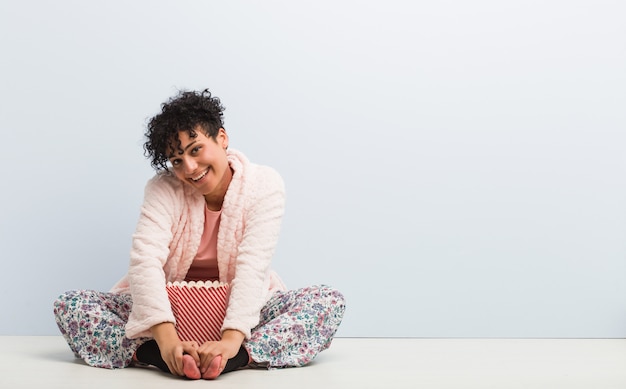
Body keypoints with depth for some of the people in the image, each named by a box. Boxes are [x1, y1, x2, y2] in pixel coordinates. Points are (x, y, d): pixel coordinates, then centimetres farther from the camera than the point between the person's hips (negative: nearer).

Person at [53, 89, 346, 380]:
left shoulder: (264, 185, -12)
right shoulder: (163, 188, -11)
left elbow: (252, 267, -24)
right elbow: (146, 260, -26)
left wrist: (231, 340, -39)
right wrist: (166, 338, -42)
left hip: (236, 307, 0)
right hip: (169, 306, 1)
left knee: (329, 301, -26)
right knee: (70, 305, -21)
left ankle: (235, 356, -45)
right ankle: (165, 357, -40)